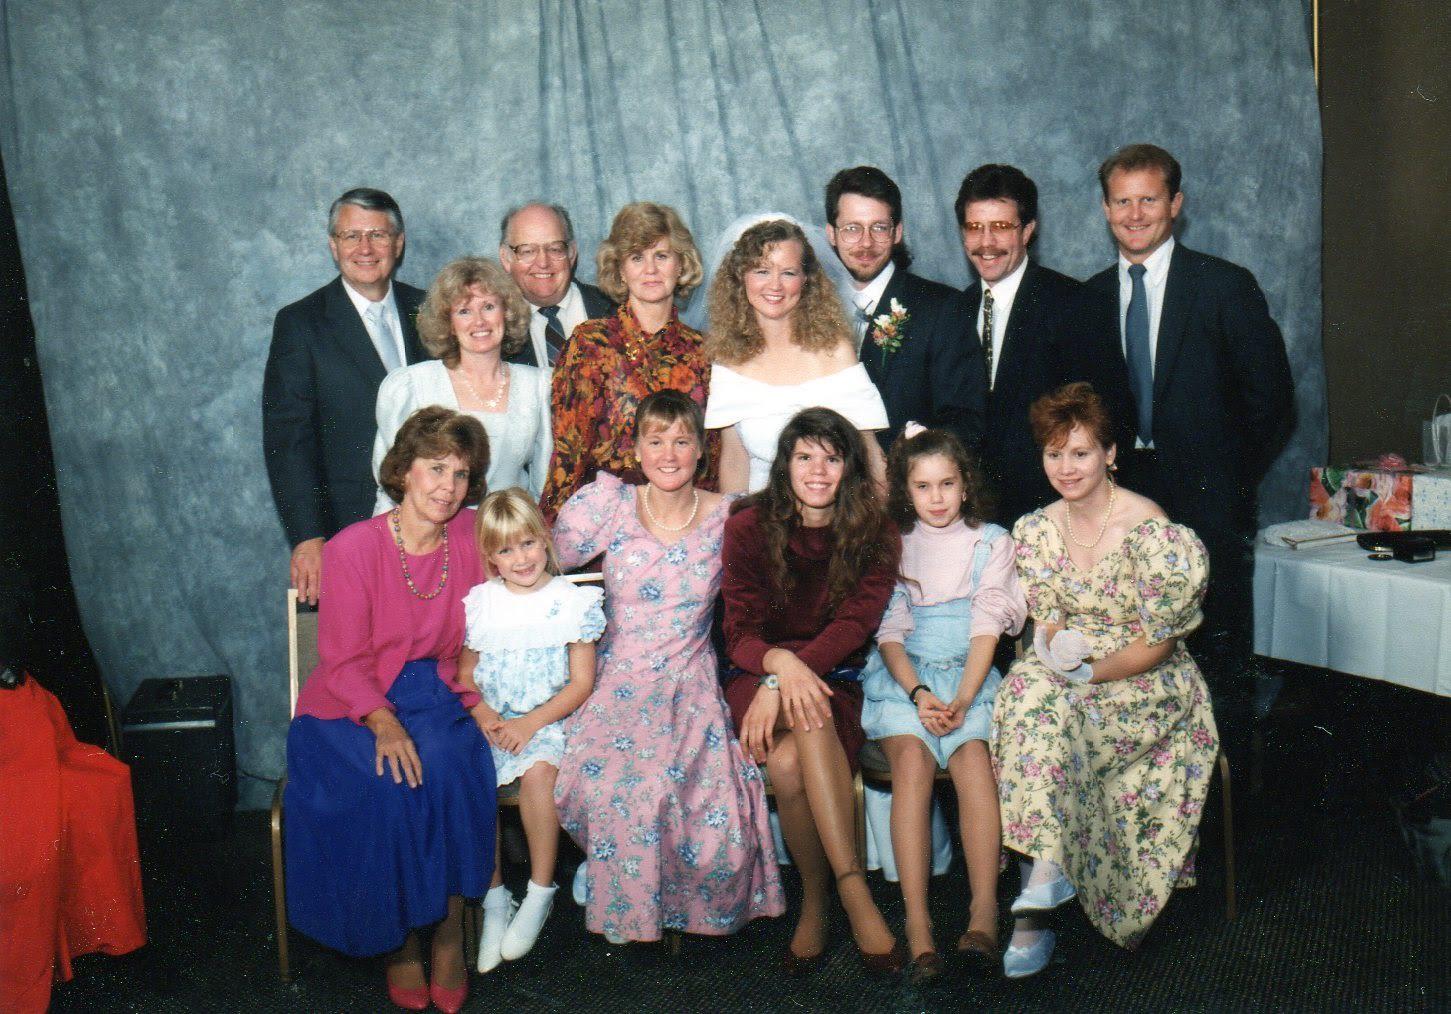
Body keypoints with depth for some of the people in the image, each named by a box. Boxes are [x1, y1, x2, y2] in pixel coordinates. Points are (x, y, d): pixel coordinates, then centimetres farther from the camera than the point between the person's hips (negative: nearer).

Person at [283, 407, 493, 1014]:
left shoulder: (471, 537, 0)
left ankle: (448, 934, -13)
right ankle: (400, 939, -7)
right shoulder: (351, 549, -10)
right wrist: (384, 723, -25)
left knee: (449, 767, -29)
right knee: (389, 784, -29)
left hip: (439, 695, 2)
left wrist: (479, 702, -8)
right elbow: (343, 661, -10)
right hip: (352, 705, -2)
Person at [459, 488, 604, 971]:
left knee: (538, 770, -33)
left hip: (550, 720, -2)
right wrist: (485, 717, -9)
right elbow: (465, 675, 11)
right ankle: (494, 898, -9)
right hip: (489, 722, 3)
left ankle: (540, 891, -15)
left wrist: (531, 723, -14)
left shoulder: (571, 601, 0)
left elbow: (581, 683, -3)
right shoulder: (478, 602, 8)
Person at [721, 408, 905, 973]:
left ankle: (815, 903, -19)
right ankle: (854, 891, -30)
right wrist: (779, 662, -29)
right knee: (810, 714, -36)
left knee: (789, 764, -33)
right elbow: (739, 633, -4)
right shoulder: (749, 527, 1)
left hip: (839, 679, 0)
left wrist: (783, 682, -26)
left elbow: (855, 624, -11)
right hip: (759, 675, 0)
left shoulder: (875, 534, 1)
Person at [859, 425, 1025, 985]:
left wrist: (963, 699, -13)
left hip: (970, 675, 0)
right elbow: (889, 630, 3)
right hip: (902, 676, 0)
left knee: (973, 757, -29)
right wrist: (918, 694, -14)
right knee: (912, 759, -28)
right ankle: (917, 923, -32)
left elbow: (987, 626, 1)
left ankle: (984, 912, -31)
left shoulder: (991, 542, 9)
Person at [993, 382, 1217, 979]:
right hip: (1070, 674, 4)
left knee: (1045, 709, -32)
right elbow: (1045, 623, 6)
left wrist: (1088, 672, -21)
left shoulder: (1149, 529, -13)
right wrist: (1055, 653, -17)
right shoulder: (1035, 530, 4)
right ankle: (1046, 876, -33)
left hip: (1147, 682, -4)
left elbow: (1156, 644, -12)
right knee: (1027, 684, -31)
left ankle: (1044, 871, -30)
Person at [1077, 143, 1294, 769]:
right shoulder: (1093, 296, 10)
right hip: (1126, 497, 4)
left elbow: (1270, 394, -1)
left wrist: (1233, 475, -1)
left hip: (1208, 503, -3)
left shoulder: (1225, 286, -3)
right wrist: (1111, 468, 3)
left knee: (1219, 653, 2)